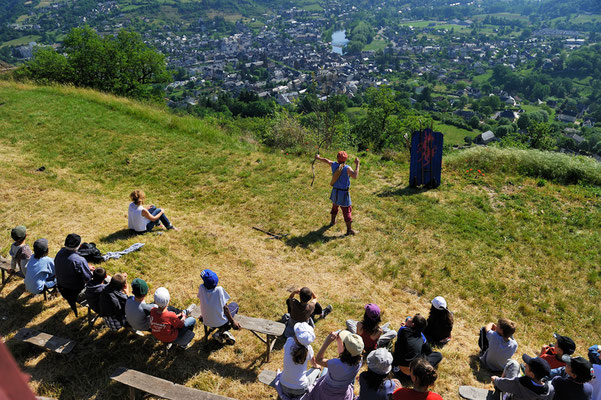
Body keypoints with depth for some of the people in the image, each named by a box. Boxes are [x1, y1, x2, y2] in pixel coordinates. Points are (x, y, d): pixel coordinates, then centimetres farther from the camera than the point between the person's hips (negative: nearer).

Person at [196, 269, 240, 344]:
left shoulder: (201, 288, -15)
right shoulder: (219, 290, -24)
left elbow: (203, 303, 3)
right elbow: (225, 308, -16)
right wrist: (233, 322, -2)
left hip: (207, 323, 4)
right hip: (220, 323, -4)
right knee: (234, 305, 21)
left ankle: (221, 331, 15)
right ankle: (223, 331, 6)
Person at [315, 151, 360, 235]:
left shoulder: (333, 165, -4)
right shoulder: (347, 168, -21)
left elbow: (326, 160, 15)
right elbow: (355, 176, -37)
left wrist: (318, 157, 34)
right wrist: (357, 165, -29)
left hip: (335, 191, 6)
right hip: (343, 193, -6)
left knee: (335, 206, 30)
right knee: (347, 210, 2)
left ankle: (333, 221, 48)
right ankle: (349, 229, 5)